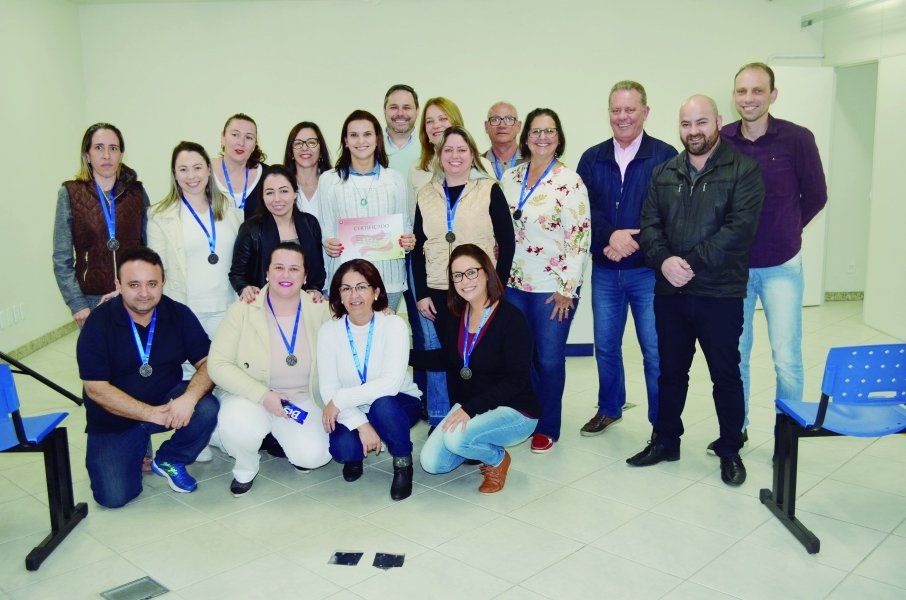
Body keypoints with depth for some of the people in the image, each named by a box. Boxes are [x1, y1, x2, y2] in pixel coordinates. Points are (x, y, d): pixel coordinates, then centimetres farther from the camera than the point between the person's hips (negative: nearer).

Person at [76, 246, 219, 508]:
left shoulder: (179, 314, -7)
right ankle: (137, 450, 17)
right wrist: (152, 414, -25)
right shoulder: (98, 323, -14)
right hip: (115, 419, -2)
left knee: (207, 408, -29)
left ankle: (169, 461, 1)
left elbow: (207, 362, -10)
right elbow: (96, 388, -17)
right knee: (113, 496, -17)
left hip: (168, 399, 2)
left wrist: (190, 397, -32)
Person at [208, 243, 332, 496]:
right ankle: (245, 468, 3)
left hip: (303, 398, 2)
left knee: (313, 456, -22)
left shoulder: (321, 310, -6)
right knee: (239, 425, -34)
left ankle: (284, 438, 16)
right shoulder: (244, 310, -11)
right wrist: (263, 395, -23)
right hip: (250, 397, -1)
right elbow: (218, 364, -14)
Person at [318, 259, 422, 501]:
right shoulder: (329, 331, -9)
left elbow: (391, 383, -28)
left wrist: (340, 399, -26)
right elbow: (328, 389, -13)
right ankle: (354, 455, 12)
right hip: (352, 411, 2)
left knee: (381, 405, -36)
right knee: (342, 448, -28)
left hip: (397, 405, -2)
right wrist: (360, 424, -26)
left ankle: (403, 463, -7)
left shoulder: (394, 325, -16)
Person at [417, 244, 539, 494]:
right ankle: (480, 445, 20)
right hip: (468, 407, 7)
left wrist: (470, 408, -32)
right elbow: (448, 357, 17)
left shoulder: (511, 318, -20)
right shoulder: (457, 317, 0)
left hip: (514, 410, -7)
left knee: (456, 438, -31)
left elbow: (517, 380, -24)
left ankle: (498, 458, 1)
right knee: (431, 463, -7)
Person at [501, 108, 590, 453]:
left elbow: (580, 237, -12)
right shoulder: (510, 178, 6)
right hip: (513, 283, 5)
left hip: (552, 288, -4)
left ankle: (548, 427, 21)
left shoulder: (569, 182, -9)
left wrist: (567, 288, -13)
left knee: (549, 359, 4)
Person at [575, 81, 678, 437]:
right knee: (605, 346, 15)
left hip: (648, 271, -4)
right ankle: (609, 409, 35)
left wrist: (632, 242, -17)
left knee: (656, 351, 2)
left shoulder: (665, 156, -4)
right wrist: (612, 235, -18)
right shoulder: (592, 159, 7)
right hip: (604, 271, 4)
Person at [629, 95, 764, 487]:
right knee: (670, 371, 15)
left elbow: (740, 227, -15)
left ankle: (730, 451, 23)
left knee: (726, 375, 8)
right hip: (669, 292, 4)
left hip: (720, 293, -4)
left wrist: (691, 263, -19)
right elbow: (649, 224, 4)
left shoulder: (743, 170, -4)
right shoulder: (663, 173, 11)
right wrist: (664, 260, -15)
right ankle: (665, 440, 31)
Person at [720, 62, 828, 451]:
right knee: (734, 354, 11)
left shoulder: (797, 139, -9)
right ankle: (735, 429, 27)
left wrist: (783, 231, 8)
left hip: (781, 266, -2)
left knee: (786, 357, 0)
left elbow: (815, 196, 3)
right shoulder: (721, 141, -4)